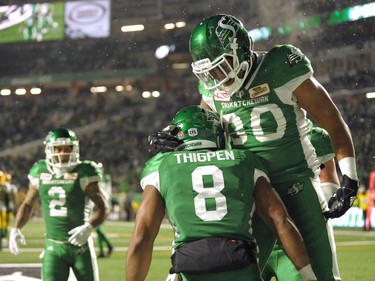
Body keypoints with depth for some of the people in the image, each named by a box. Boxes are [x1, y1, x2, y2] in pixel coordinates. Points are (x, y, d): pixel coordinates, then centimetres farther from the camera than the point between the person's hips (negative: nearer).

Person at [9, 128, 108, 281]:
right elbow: (27, 205, 15)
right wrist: (16, 229, 0)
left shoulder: (83, 173, -9)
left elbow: (102, 208, -10)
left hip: (80, 245, -2)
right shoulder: (40, 172, 3)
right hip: (53, 246, 2)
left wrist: (88, 227, -28)